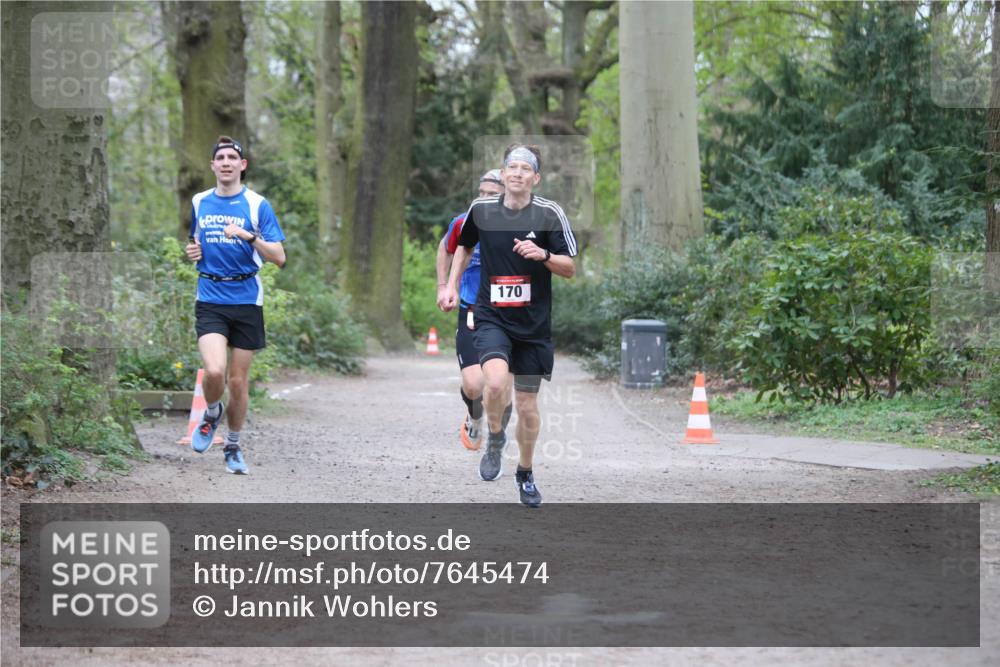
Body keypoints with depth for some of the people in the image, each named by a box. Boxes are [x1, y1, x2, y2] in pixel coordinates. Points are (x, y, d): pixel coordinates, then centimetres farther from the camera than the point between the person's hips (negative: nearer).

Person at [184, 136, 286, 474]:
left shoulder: (257, 205, -1)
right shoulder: (199, 202, 9)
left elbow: (279, 257, -6)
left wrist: (248, 236, -20)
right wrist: (191, 251, 3)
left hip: (246, 299, -1)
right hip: (210, 299, 1)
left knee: (238, 381, 4)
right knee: (214, 370, -20)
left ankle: (233, 447, 24)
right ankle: (211, 416, 12)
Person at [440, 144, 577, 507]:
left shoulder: (550, 213, -5)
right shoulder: (481, 210, 1)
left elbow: (570, 268, -3)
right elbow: (465, 245, 23)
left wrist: (543, 255, -21)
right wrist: (452, 285, 15)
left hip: (533, 324, 0)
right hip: (491, 317, 0)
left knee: (527, 406, 8)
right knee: (494, 381, -28)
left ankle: (525, 473, 31)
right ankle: (495, 439, 1)